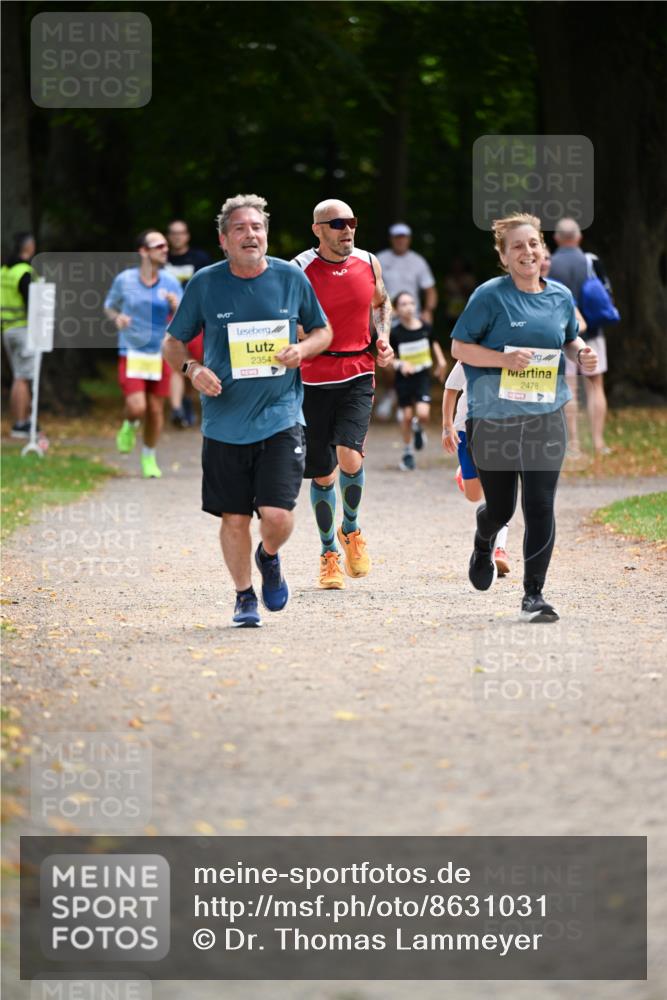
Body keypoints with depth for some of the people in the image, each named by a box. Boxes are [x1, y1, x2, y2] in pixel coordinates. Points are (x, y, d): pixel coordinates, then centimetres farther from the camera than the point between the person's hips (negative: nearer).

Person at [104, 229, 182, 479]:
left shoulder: (170, 283, -2)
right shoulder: (124, 280, -6)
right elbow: (109, 306, 11)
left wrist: (176, 306, -23)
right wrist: (117, 317, -11)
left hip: (160, 355, 2)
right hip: (132, 354, -2)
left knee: (156, 410, 7)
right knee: (137, 408, -16)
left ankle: (149, 458, 29)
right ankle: (130, 426, 22)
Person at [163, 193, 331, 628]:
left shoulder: (291, 278, 1)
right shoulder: (205, 284, -1)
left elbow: (323, 331, 15)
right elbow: (173, 343, 9)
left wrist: (302, 349, -6)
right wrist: (192, 368, -12)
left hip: (280, 417, 0)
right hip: (225, 423, 1)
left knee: (277, 516, -12)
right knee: (234, 519, 5)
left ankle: (269, 556, 23)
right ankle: (245, 597, 26)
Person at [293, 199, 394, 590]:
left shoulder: (369, 264, 3)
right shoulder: (299, 270, -7)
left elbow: (382, 304, 23)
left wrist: (383, 337, 6)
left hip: (359, 375, 1)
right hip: (314, 378, -1)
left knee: (350, 458, -19)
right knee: (322, 474, 6)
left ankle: (351, 530, 9)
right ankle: (329, 554, 24)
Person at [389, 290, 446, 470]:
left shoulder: (425, 328, -6)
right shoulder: (395, 333, -12)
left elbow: (434, 343, 15)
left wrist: (441, 361, 9)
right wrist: (399, 364, -25)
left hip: (423, 376, 1)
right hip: (403, 379, -1)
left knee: (423, 414, -16)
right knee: (407, 415, 4)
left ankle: (419, 429, 22)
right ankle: (407, 453, 24)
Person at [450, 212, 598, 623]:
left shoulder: (561, 296, 5)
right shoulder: (490, 296, -8)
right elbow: (459, 346, -7)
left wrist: (582, 353, -1)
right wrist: (503, 359, -22)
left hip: (545, 418, 2)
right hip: (493, 419, -2)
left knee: (541, 507, -8)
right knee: (500, 507, 12)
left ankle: (534, 594, 0)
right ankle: (484, 546, 48)